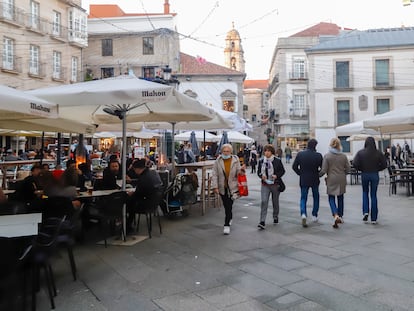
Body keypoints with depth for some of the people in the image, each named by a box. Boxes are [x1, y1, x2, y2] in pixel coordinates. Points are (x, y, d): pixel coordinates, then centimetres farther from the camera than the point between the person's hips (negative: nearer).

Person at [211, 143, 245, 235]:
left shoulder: (235, 160, 0)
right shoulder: (218, 161, -2)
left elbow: (238, 173, 3)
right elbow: (215, 175, -3)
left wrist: (241, 169, -19)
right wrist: (215, 186, -11)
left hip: (232, 187, -1)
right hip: (222, 188, 1)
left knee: (229, 206, -5)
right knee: (226, 206, 11)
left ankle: (227, 225, 2)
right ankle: (230, 218, 37)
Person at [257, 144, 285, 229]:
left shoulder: (277, 160, -5)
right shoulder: (261, 161, 2)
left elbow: (282, 171, 2)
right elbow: (258, 171, 10)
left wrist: (277, 176, -16)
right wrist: (261, 175, -12)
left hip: (275, 184, -1)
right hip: (265, 185, 1)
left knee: (275, 202, 15)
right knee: (264, 202, -12)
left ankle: (275, 217, 38)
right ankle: (262, 222, -14)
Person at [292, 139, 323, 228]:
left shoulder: (300, 154, -5)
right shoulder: (318, 155, -12)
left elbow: (294, 166, -3)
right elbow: (323, 168, -9)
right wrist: (318, 174, 9)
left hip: (303, 180, 1)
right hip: (315, 180, -1)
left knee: (303, 198, 9)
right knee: (316, 197, 19)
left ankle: (303, 214, -14)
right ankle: (314, 216, 25)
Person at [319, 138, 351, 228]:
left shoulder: (327, 156, -10)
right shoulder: (343, 156, -2)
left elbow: (324, 170, -11)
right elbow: (348, 169, 2)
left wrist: (319, 175, 8)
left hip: (331, 180, -3)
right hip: (341, 179, 3)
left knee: (331, 198, 4)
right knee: (340, 198, 16)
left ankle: (336, 216, -17)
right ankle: (340, 216, 25)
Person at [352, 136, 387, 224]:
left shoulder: (360, 153, -9)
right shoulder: (378, 153, -7)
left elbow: (355, 163, -14)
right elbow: (384, 165, -5)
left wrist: (361, 169, 3)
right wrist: (377, 169, 11)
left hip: (364, 175, 0)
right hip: (375, 175, 0)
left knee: (365, 193, 20)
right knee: (373, 195, 7)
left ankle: (365, 211, 2)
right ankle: (373, 218, 10)